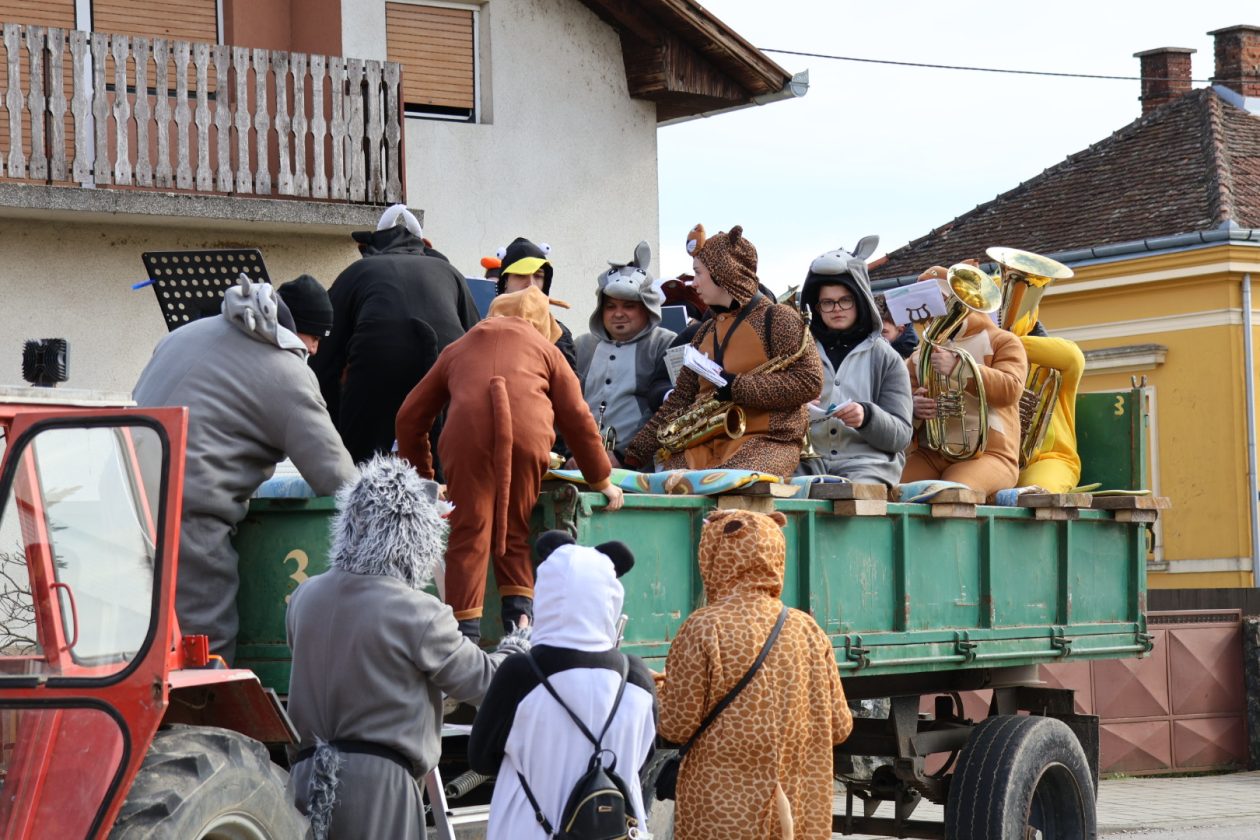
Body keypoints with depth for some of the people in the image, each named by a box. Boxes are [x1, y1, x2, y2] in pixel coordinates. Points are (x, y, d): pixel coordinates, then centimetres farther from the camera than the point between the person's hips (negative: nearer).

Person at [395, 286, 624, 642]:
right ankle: (520, 622, 2)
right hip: (528, 431, 0)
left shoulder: (458, 348, 36)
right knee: (516, 531, 14)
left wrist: (422, 476, 44)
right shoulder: (544, 347, 33)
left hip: (466, 430, 0)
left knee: (469, 534, 1)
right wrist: (601, 480, 33)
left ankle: (465, 636, -5)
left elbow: (410, 415, 34)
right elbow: (577, 417, 26)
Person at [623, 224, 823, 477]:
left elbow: (809, 382, -9)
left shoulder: (776, 319, 2)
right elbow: (681, 399, 21)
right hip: (705, 445, 6)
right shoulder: (707, 332, 22)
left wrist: (735, 387, -13)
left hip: (767, 440, -5)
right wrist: (636, 455, 12)